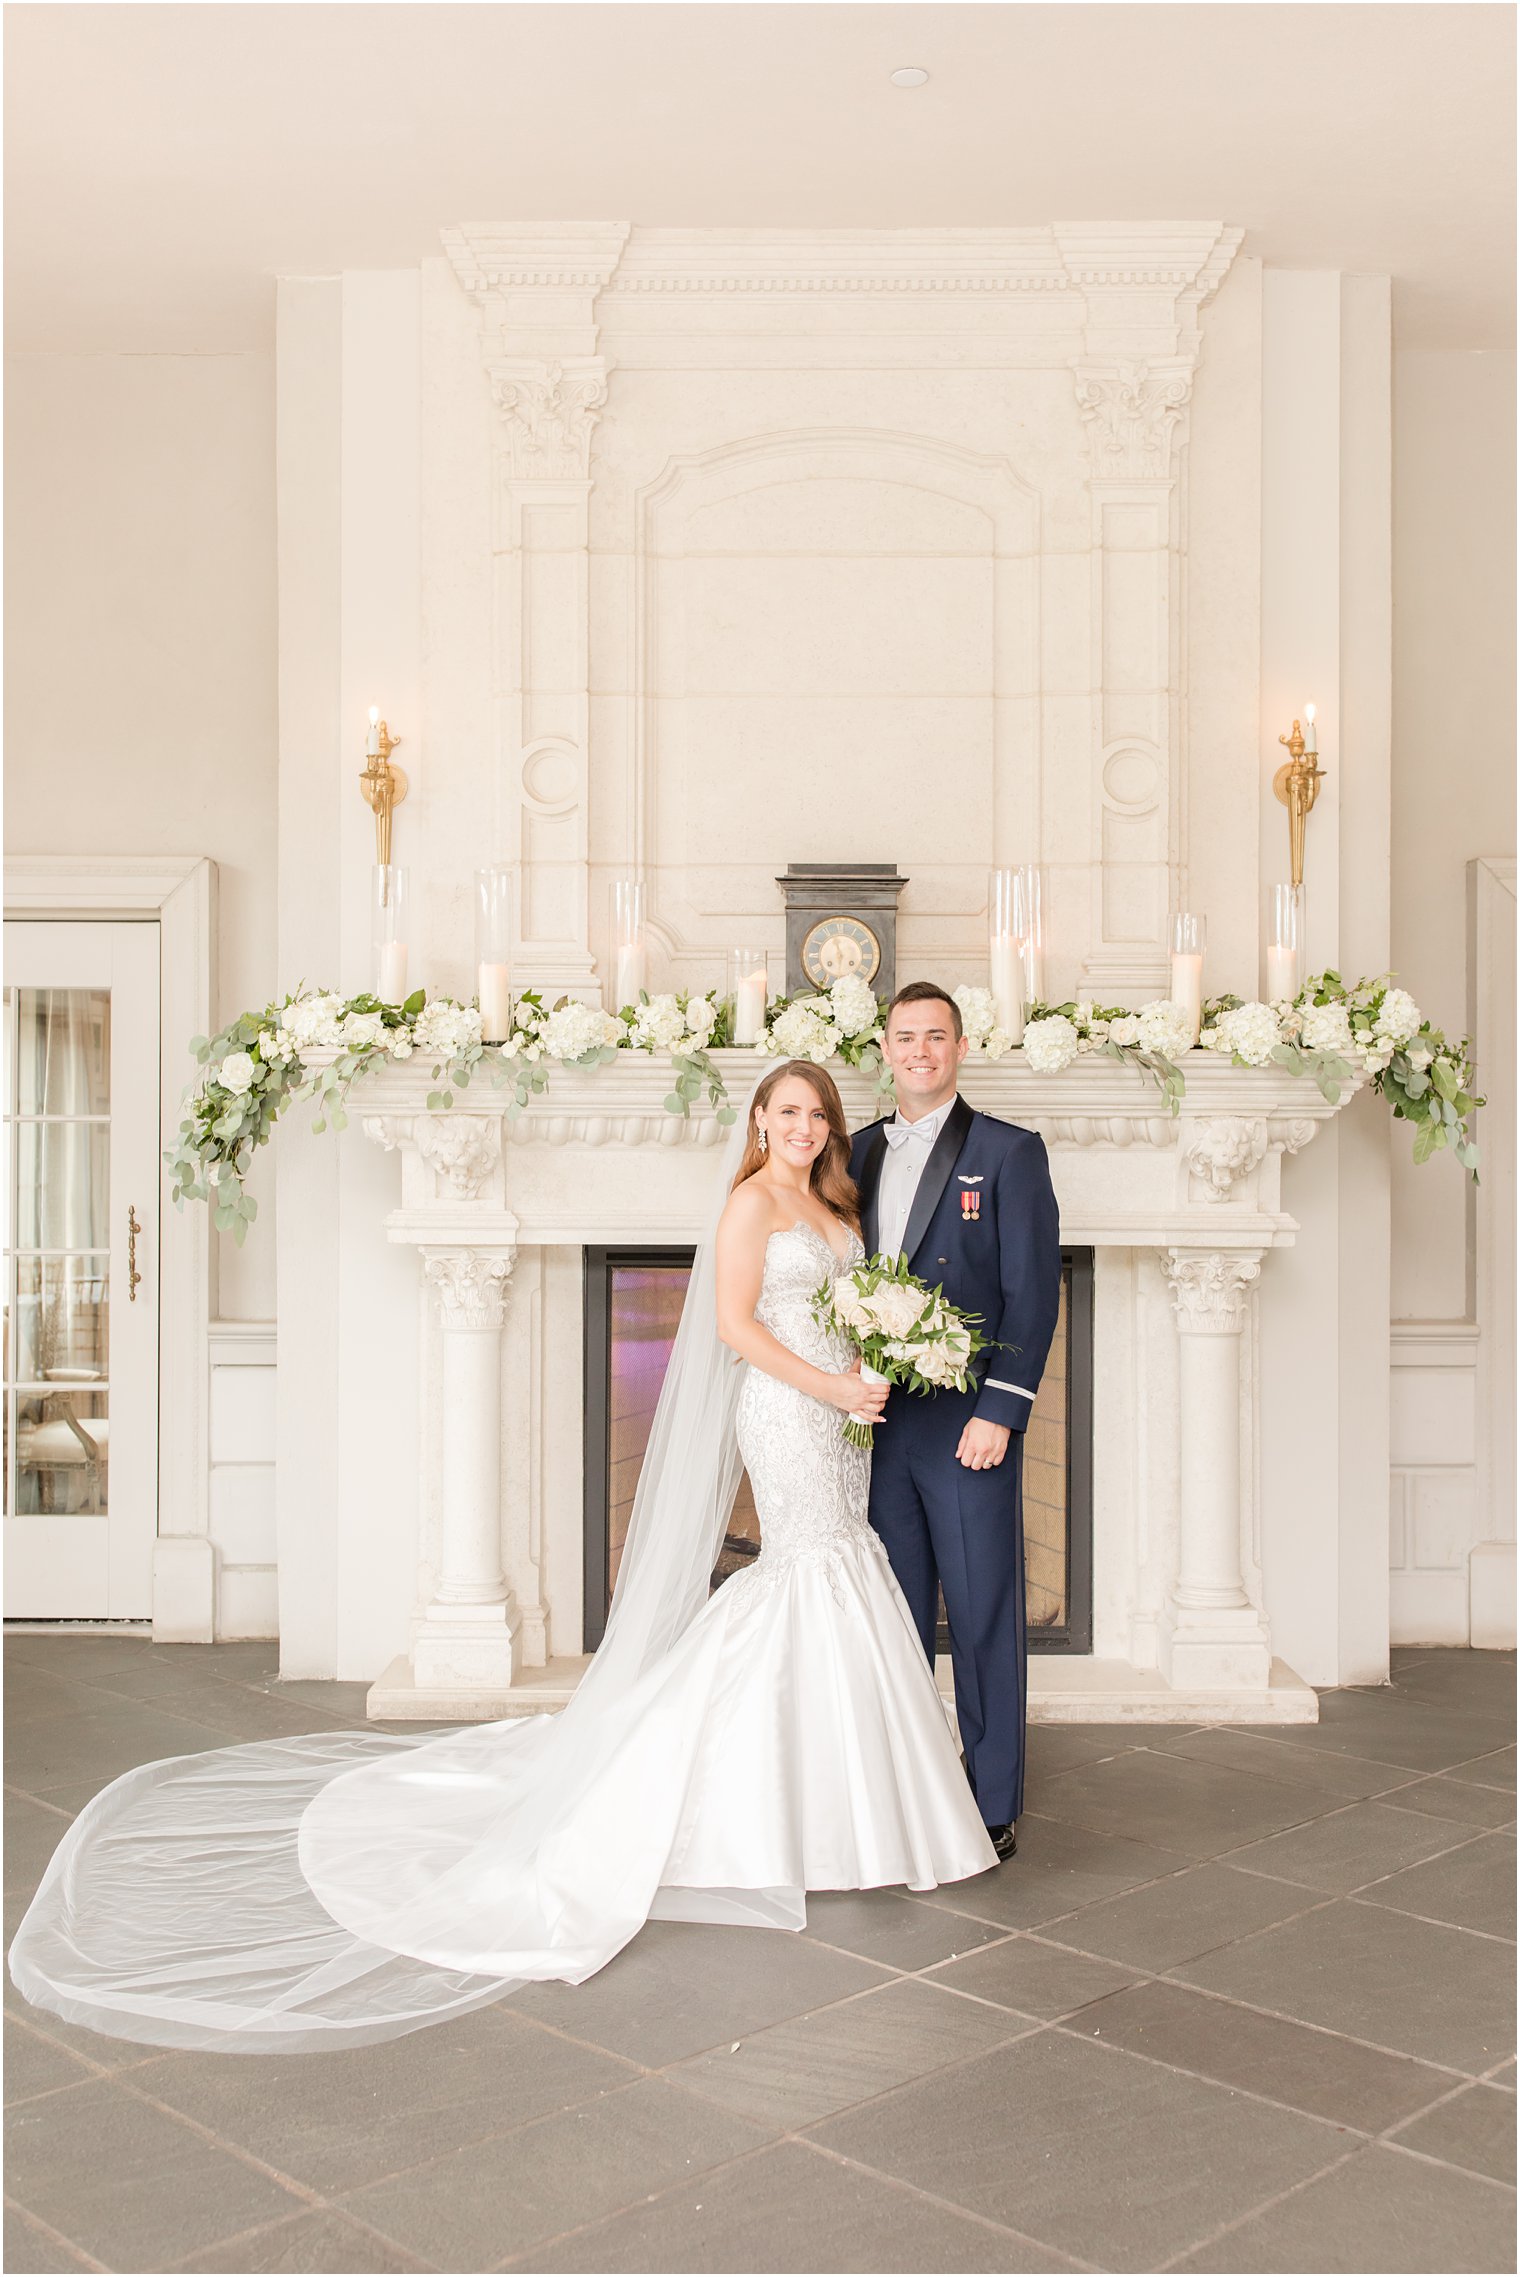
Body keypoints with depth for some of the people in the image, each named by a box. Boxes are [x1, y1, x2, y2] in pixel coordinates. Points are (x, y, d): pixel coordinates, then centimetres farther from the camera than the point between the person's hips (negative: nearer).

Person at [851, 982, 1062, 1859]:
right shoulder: (860, 1154, 13)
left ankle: (994, 1810, 13)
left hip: (969, 1424, -5)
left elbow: (1034, 1293, -7)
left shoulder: (1009, 1151, -2)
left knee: (984, 1617, 2)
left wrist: (998, 1413, -14)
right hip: (879, 1422, 5)